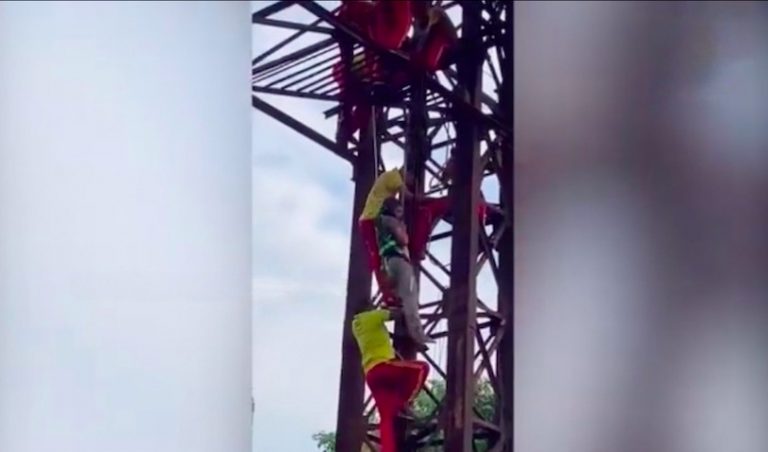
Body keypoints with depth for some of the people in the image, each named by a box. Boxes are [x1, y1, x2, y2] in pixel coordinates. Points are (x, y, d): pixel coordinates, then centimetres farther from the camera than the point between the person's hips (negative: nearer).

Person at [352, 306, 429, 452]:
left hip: (370, 374, 7)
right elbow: (398, 314, 3)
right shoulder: (373, 316, 2)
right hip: (382, 366, -7)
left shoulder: (356, 324, 23)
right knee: (422, 368, -2)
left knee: (386, 417, 3)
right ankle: (402, 405, -7)